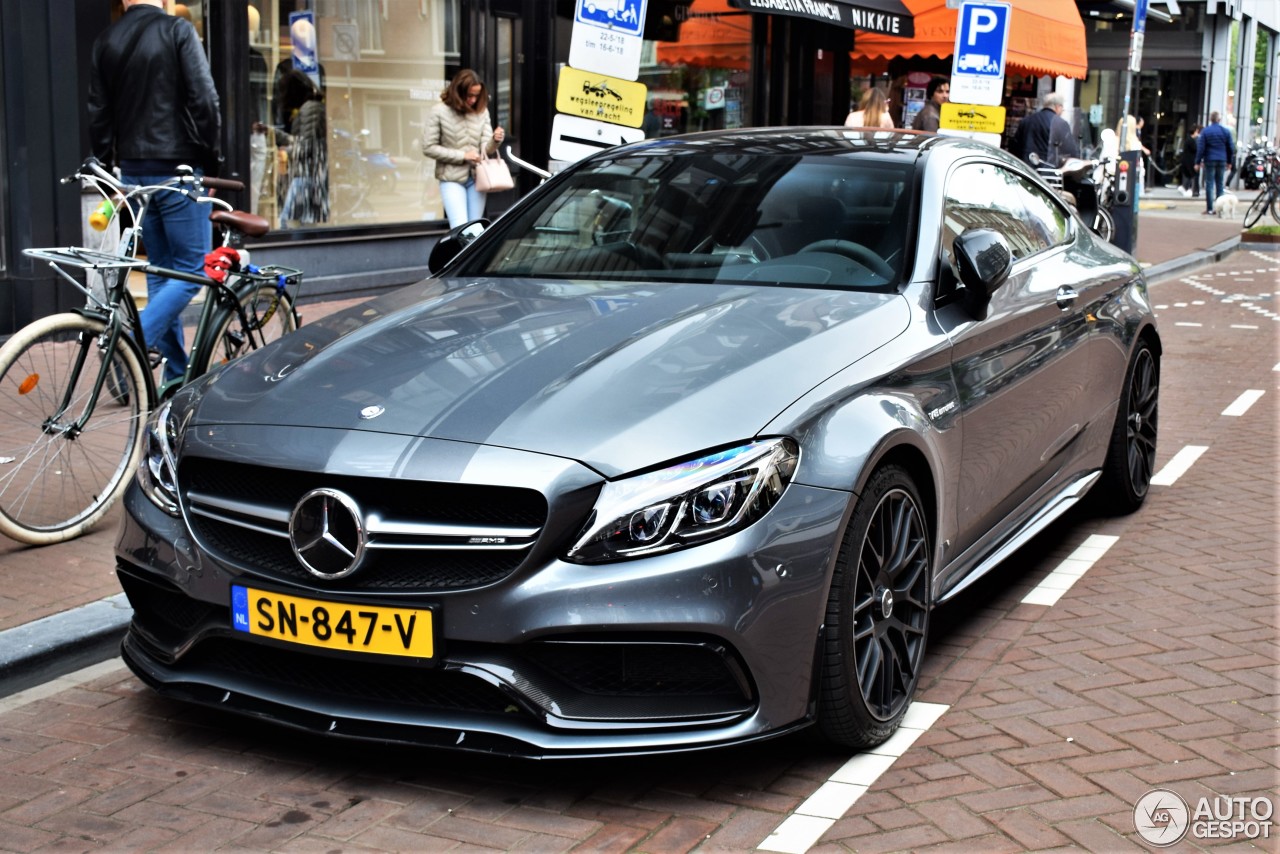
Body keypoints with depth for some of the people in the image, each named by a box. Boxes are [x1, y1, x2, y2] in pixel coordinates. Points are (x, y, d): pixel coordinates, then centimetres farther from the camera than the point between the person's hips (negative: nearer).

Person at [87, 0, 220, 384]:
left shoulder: (105, 41, 9)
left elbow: (98, 114, 11)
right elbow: (204, 100, -14)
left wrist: (106, 172, 17)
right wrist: (211, 158, -4)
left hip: (133, 170, 6)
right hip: (177, 167, -6)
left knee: (160, 271, 14)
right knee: (192, 268, 0)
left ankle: (176, 374, 17)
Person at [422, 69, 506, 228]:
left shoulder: (482, 111, 2)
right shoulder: (439, 112, -8)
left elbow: (486, 148, 0)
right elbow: (428, 147, -8)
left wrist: (495, 141, -25)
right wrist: (463, 156, -13)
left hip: (476, 177, 4)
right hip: (452, 179, -4)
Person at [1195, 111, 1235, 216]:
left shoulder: (1205, 131, -3)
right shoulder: (1226, 131, 5)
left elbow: (1201, 148, -6)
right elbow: (1231, 148, 8)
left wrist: (1198, 162, -2)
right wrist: (1229, 161, 17)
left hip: (1209, 161, -3)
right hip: (1222, 161, 3)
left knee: (1209, 185, -2)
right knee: (1220, 185, 9)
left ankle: (1209, 209, -5)